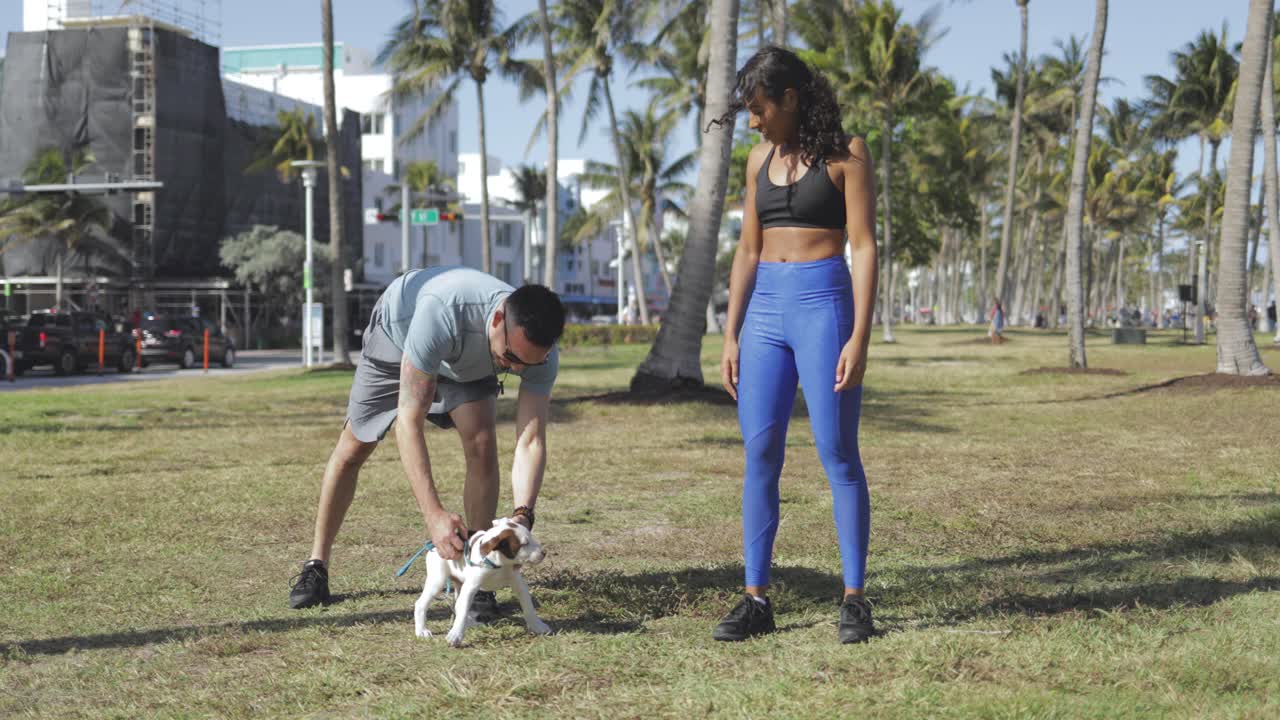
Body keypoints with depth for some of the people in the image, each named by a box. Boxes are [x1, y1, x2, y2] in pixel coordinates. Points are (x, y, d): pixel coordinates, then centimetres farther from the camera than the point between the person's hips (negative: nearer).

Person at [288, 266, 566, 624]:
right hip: (399, 331, -2)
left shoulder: (540, 351, -36)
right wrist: (434, 514, -55)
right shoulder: (441, 311, -50)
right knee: (352, 450, 6)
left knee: (482, 443, -20)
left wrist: (522, 515, -52)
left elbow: (531, 442, -34)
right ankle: (316, 565, 24)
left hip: (469, 364, 2)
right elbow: (409, 420, -48)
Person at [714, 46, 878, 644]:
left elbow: (863, 247, -6)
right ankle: (756, 600, 6)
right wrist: (730, 337, 10)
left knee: (838, 454, -5)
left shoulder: (844, 155, -2)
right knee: (759, 456, 2)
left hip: (823, 303, -5)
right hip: (765, 310, 6)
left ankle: (854, 599, 0)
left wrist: (859, 337, -14)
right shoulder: (761, 159, 14)